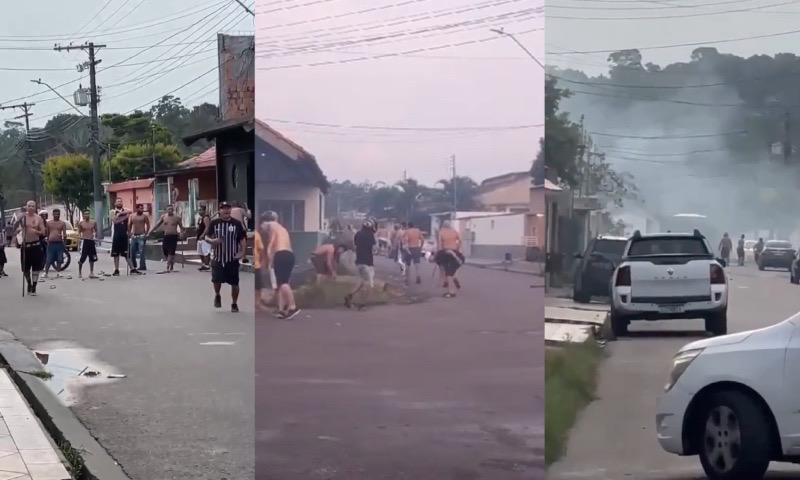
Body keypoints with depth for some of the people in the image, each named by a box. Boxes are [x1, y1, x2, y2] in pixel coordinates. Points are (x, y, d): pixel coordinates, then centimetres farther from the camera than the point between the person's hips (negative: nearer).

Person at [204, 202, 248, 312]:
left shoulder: (237, 223, -2)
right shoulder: (214, 223, -1)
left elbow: (242, 239, 3)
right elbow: (206, 237, 1)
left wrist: (242, 252, -8)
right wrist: (212, 240, -21)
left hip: (233, 259, 0)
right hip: (218, 258, 0)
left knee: (234, 283, 3)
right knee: (216, 280, -7)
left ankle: (234, 304, 22)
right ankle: (217, 296, 27)